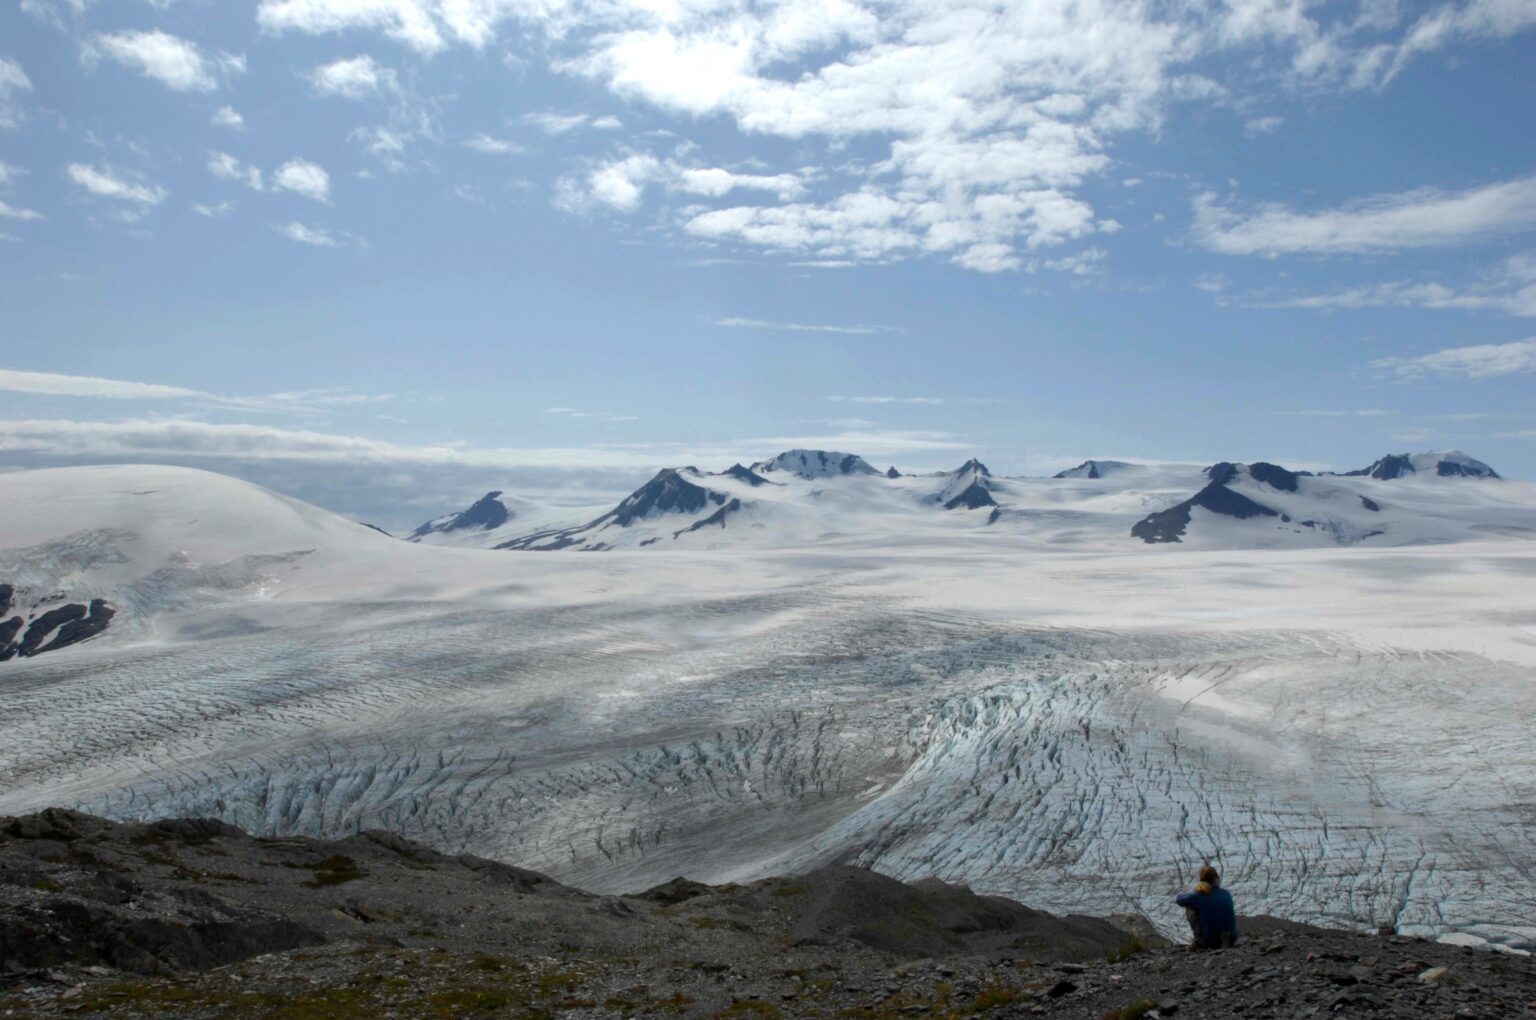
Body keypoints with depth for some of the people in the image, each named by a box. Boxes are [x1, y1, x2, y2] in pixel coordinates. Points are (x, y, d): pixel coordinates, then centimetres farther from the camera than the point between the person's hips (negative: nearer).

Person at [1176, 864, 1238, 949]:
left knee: (1190, 908, 9)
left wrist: (1181, 895, 30)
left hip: (1210, 942, -4)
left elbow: (1181, 900, 6)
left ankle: (1199, 942, 6)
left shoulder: (1200, 896, -11)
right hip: (1231, 941, 4)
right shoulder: (1227, 894, 0)